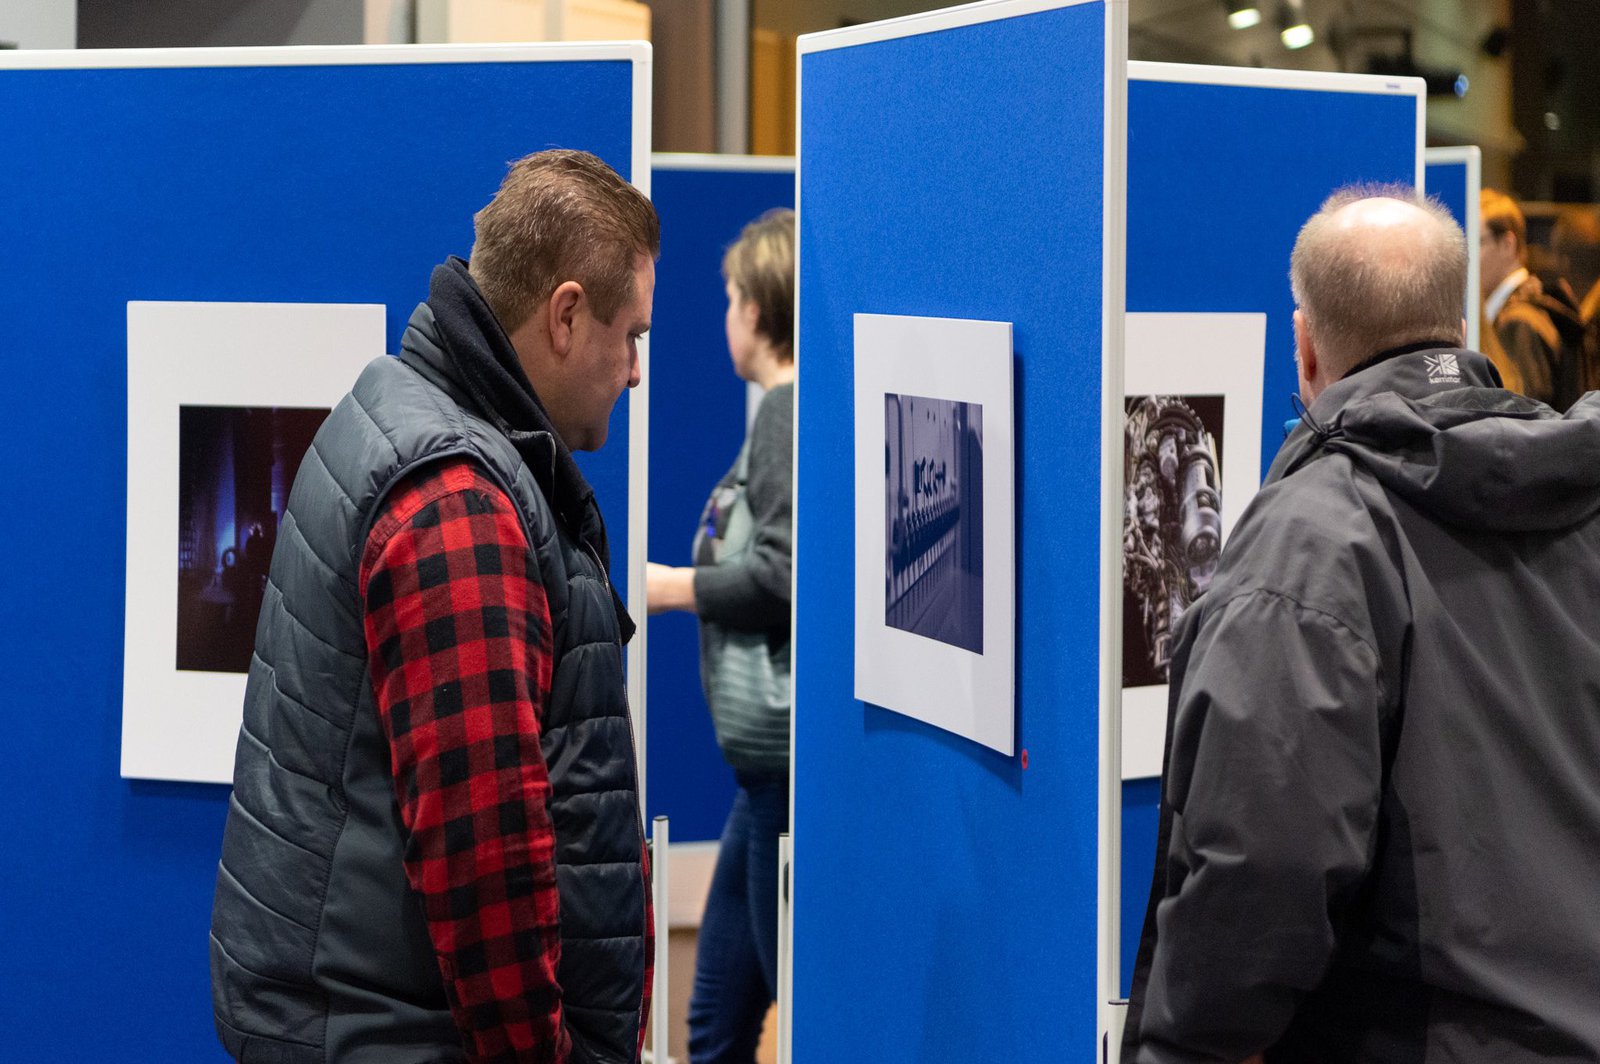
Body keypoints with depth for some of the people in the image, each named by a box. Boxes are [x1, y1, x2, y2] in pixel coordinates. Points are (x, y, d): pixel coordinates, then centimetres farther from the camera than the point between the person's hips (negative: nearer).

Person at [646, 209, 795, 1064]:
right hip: (767, 749, 9)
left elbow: (783, 575, -20)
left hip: (788, 752, -9)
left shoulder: (789, 409, -12)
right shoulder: (780, 409, 13)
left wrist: (672, 587, -8)